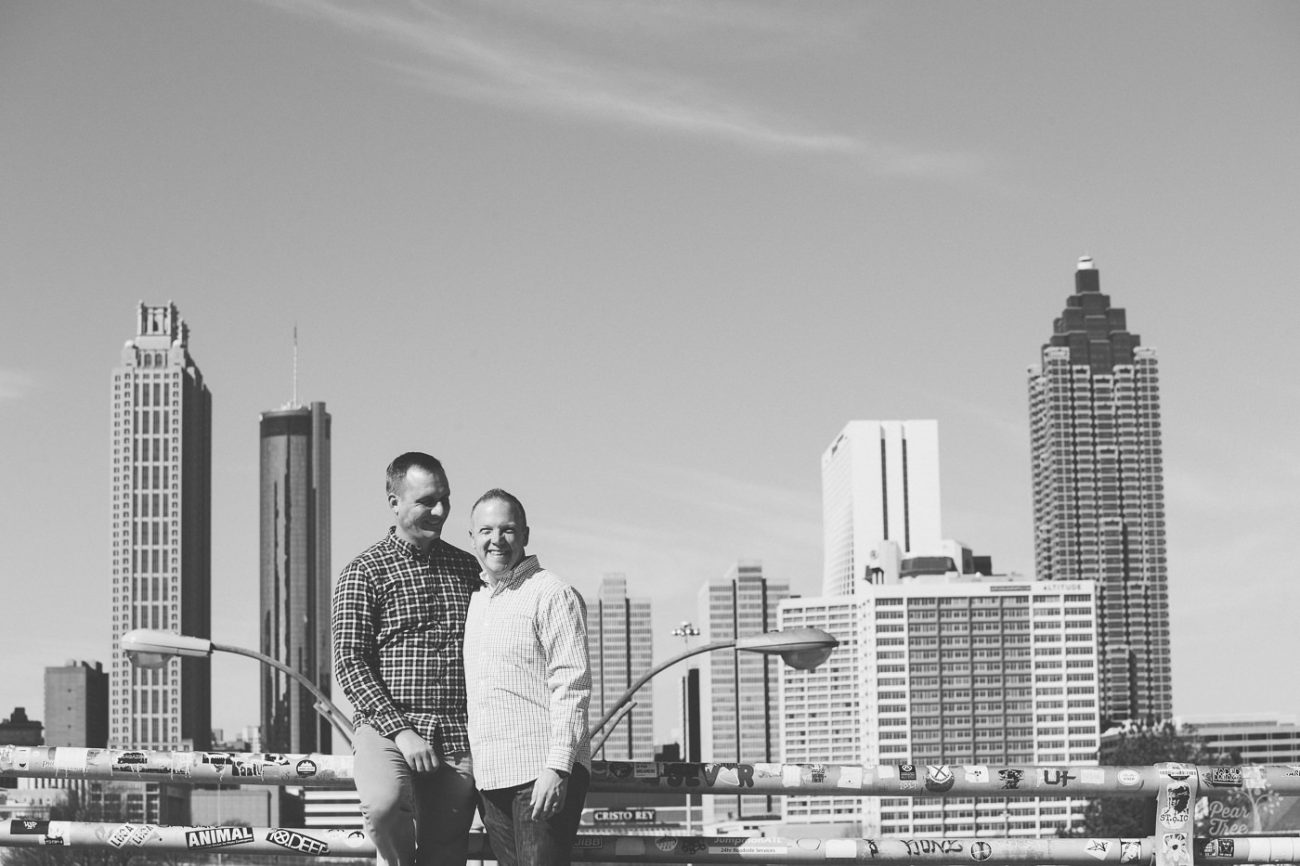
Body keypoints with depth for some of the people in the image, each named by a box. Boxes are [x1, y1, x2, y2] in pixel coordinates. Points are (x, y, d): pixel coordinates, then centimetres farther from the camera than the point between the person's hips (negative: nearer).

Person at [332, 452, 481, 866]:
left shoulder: (467, 568, 16)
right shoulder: (365, 572, 1)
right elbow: (350, 664, -5)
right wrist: (401, 730, -15)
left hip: (459, 738, 4)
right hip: (387, 729, -4)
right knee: (385, 804, -33)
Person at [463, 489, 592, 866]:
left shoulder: (550, 594, -6)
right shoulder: (476, 600, 17)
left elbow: (572, 687, -12)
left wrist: (557, 767, -19)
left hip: (543, 774, -7)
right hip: (490, 777, 7)